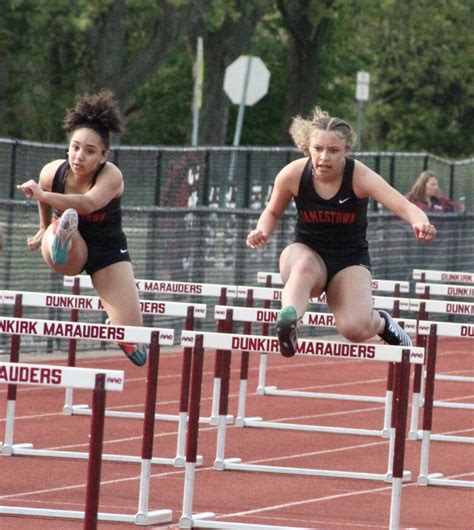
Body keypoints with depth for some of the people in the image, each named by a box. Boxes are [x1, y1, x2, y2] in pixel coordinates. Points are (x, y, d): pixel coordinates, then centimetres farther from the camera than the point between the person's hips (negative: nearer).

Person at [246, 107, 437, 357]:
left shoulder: (360, 176, -19)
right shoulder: (292, 175, -13)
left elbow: (405, 207, -29)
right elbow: (272, 212, 7)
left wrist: (421, 223, -52)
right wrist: (262, 232, -16)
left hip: (350, 261, 0)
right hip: (307, 252, 1)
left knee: (356, 328, -23)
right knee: (303, 265, -38)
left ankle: (381, 322, 14)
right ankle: (288, 321, -63)